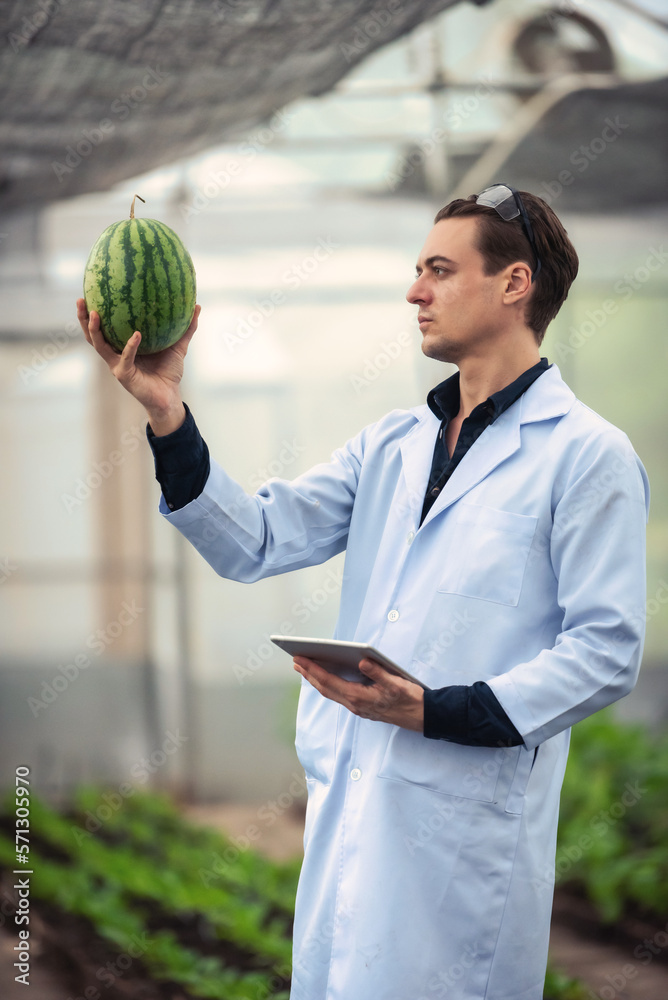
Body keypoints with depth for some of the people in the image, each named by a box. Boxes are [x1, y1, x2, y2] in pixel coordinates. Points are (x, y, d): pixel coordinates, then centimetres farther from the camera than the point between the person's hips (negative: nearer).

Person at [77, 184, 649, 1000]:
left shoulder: (587, 455, -6)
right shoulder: (391, 443, 15)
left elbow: (605, 653, -11)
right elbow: (255, 543, 8)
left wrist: (434, 711, -19)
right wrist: (166, 416, -5)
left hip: (467, 827, -6)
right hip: (345, 803, 7)